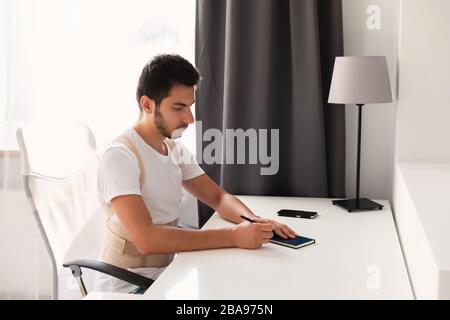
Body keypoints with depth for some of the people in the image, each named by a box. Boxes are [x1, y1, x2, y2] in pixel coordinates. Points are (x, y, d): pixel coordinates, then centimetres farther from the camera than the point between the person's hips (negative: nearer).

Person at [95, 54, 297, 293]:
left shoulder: (177, 150, 6)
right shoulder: (119, 156, -19)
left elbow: (218, 197, 10)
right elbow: (146, 239, -29)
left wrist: (254, 220, -12)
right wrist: (233, 236, -31)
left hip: (168, 271, 7)